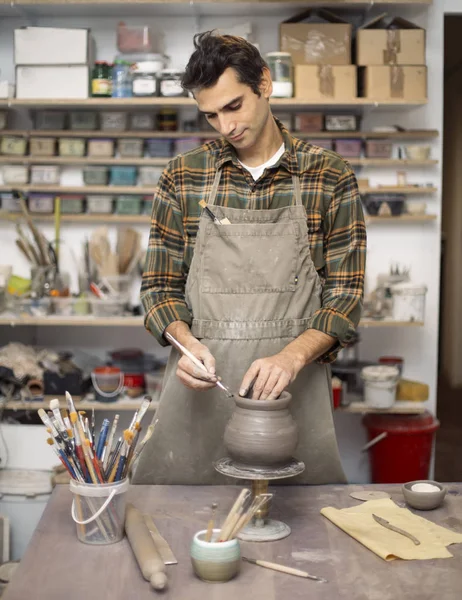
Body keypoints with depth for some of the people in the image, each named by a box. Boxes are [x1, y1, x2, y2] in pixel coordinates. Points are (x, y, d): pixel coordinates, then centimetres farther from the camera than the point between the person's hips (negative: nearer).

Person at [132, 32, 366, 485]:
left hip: (292, 386, -1)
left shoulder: (331, 179, 0)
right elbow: (160, 284, 7)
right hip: (200, 386, 1)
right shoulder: (182, 177, 5)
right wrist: (185, 341, -13)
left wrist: (292, 355, -19)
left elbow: (345, 294, -2)